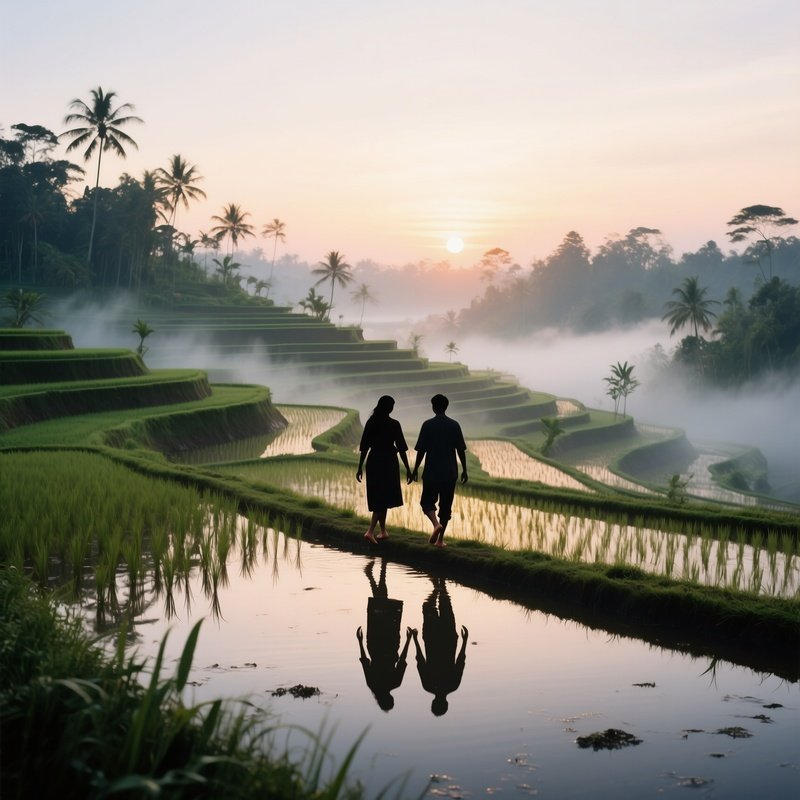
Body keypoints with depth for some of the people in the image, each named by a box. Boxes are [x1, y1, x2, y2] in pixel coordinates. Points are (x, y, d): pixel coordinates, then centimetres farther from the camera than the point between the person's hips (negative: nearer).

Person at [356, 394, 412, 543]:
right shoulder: (394, 424, -10)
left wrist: (360, 467, 11)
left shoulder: (371, 422, 1)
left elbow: (364, 447, 3)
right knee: (383, 499, -1)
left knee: (378, 498, 16)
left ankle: (383, 531, 24)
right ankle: (370, 531, -15)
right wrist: (408, 469, -2)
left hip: (373, 462, 5)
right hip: (388, 463, -5)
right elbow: (401, 448, -9)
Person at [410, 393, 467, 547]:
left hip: (431, 472, -2)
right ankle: (440, 539, 10)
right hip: (450, 473, 2)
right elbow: (461, 450, 0)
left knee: (428, 501, 10)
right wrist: (464, 470, 9)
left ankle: (436, 523, -19)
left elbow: (421, 450, -5)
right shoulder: (454, 425, 0)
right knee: (446, 505, 11)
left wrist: (415, 470, 4)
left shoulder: (428, 425, -6)